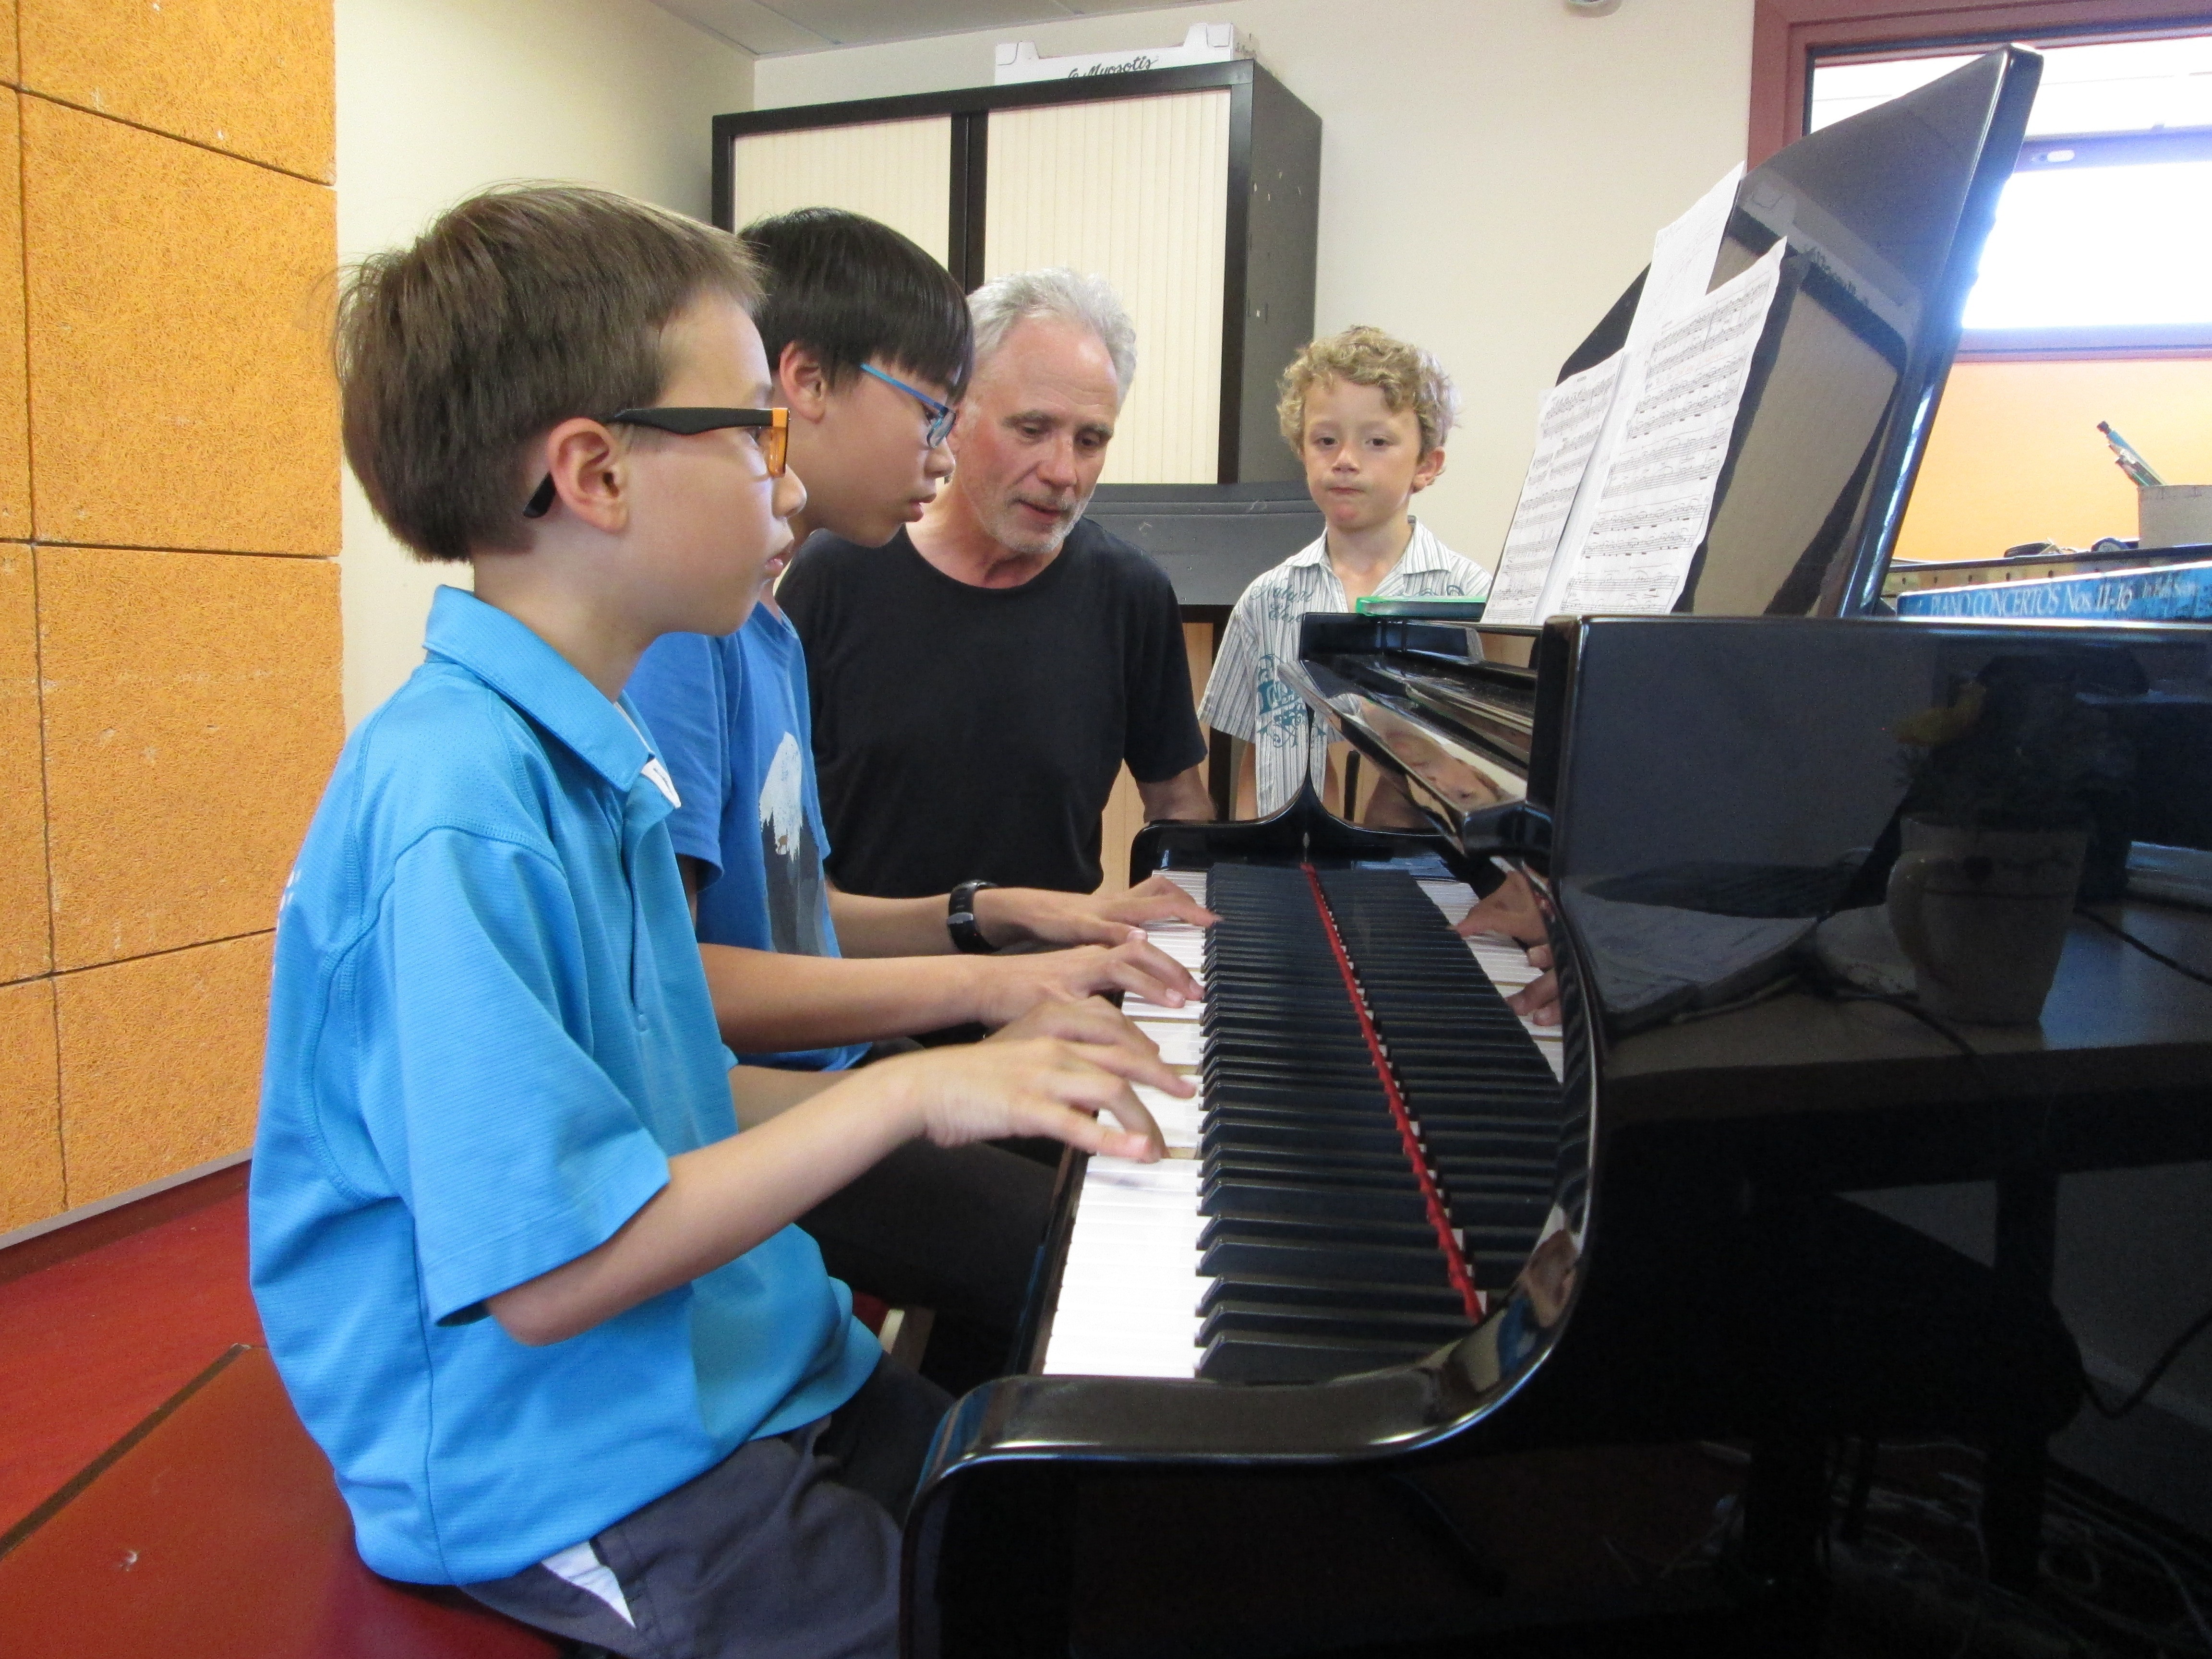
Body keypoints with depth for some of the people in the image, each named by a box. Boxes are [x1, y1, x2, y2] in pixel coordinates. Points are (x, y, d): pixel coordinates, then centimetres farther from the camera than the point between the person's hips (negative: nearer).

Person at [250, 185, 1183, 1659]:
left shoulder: (587, 758, 5)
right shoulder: (459, 811, -25)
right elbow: (546, 1274, -25)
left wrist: (973, 1081, 3)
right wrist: (905, 1093, -22)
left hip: (745, 1377, 9)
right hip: (582, 1489, -8)